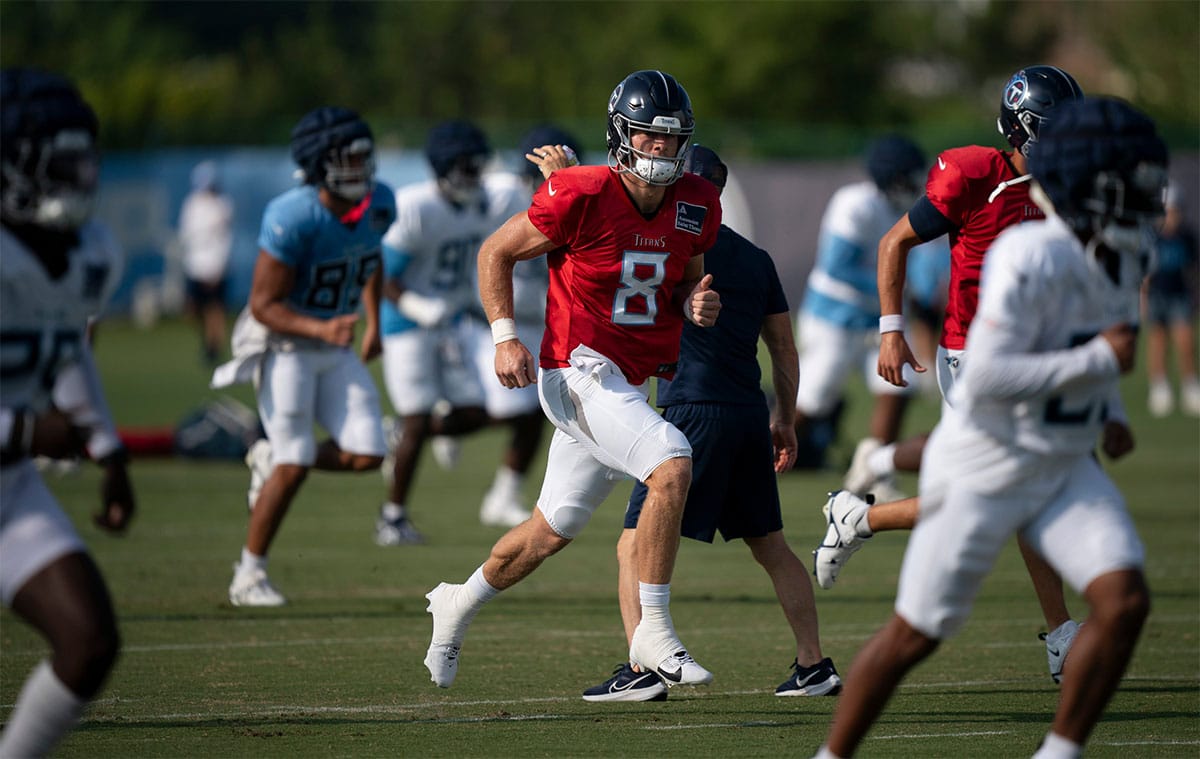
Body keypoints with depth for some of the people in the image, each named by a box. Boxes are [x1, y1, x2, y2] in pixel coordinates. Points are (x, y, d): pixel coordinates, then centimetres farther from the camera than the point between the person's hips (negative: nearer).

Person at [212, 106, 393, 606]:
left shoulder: (378, 205, -5)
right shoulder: (294, 218, -27)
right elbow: (264, 304, -22)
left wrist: (374, 324, 21)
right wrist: (321, 330, -35)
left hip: (336, 348, 6)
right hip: (285, 346, -6)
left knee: (365, 456, -5)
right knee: (295, 465, -12)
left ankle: (270, 459, 21)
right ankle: (249, 576, 3)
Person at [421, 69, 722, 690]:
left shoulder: (695, 207, 1)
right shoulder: (581, 196, -17)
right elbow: (496, 252, -5)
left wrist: (698, 304, -6)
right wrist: (505, 338, -12)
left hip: (631, 382, 7)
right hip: (580, 372, -7)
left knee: (552, 531, 18)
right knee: (672, 465, -28)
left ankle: (458, 606, 43)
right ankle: (654, 633, -20)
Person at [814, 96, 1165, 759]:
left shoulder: (1121, 260, 2)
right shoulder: (1030, 259, -25)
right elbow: (987, 378, -30)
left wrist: (1109, 416, 7)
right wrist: (1098, 360, -26)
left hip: (1065, 468, 7)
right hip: (985, 470, -7)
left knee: (1124, 603, -12)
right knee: (915, 634, 3)